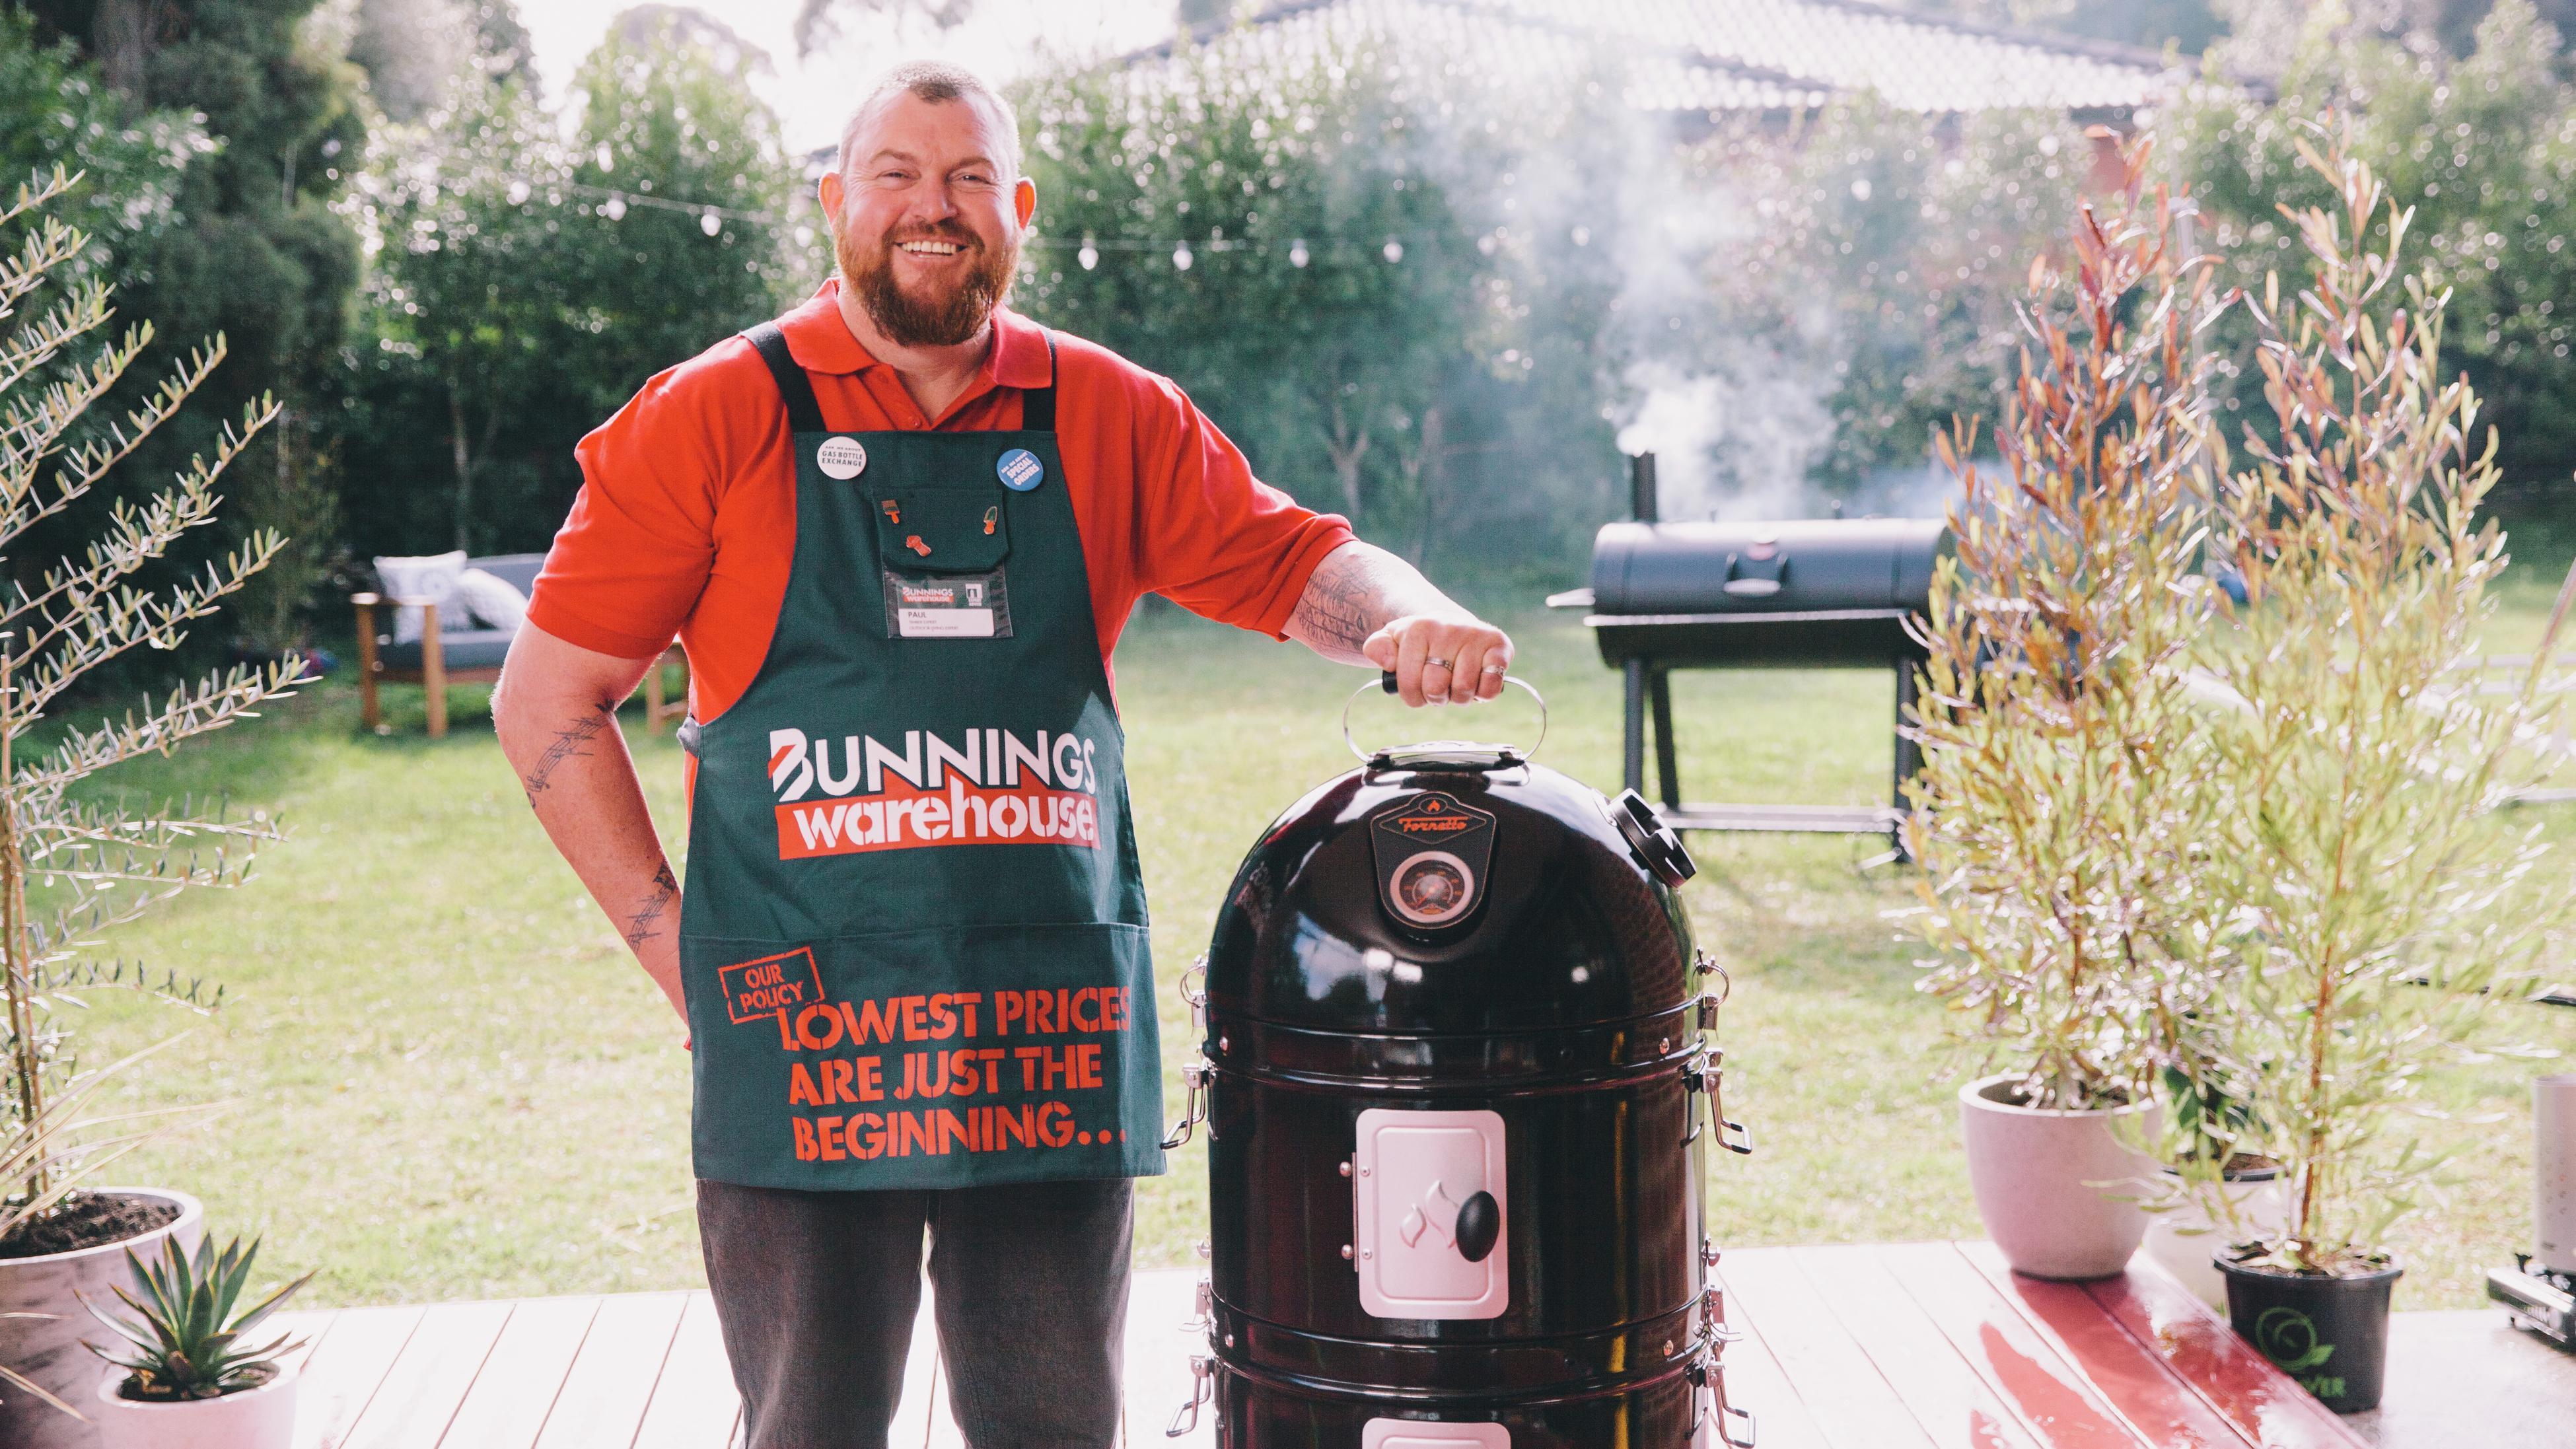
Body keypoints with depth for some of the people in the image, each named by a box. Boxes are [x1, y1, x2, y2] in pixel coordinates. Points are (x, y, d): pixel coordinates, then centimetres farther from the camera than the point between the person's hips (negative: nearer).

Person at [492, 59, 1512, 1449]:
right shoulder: (712, 419, 1)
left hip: (1052, 1022, 2)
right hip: (806, 1022, -2)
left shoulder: (1112, 420, 8)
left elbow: (1299, 563, 8)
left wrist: (1407, 618, -16)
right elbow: (546, 702, 4)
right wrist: (671, 939, -1)